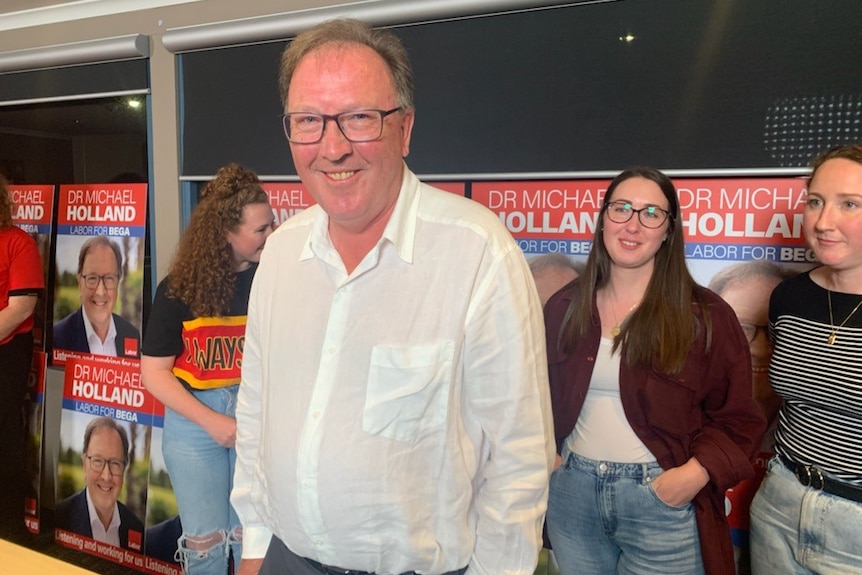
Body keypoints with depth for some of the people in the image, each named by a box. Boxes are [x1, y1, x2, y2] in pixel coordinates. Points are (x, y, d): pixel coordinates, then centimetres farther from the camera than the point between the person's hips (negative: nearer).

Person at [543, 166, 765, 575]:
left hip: (663, 500, -3)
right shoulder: (564, 308, 3)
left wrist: (696, 473, -16)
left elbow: (737, 418, -4)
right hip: (571, 492, 3)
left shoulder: (705, 315, -6)